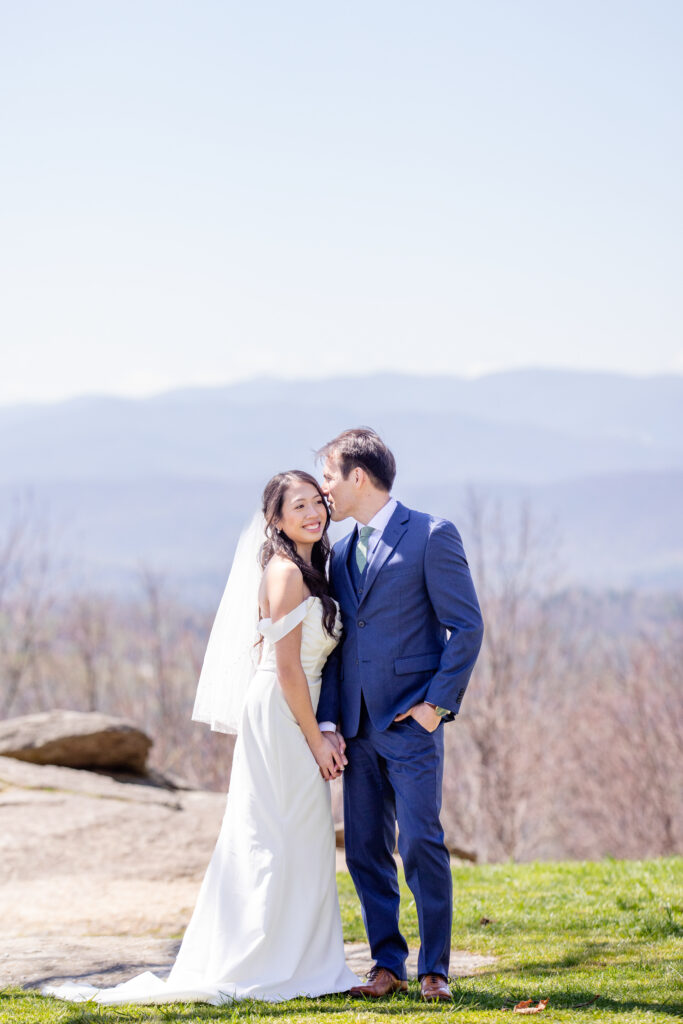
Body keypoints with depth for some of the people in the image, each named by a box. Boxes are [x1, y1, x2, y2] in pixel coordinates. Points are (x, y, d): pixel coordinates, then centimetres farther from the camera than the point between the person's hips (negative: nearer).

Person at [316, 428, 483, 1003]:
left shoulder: (431, 536, -4)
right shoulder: (342, 553, 16)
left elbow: (467, 626, -7)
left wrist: (437, 703, -12)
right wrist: (329, 720, 4)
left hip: (411, 720, -6)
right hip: (359, 728, 7)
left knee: (420, 844, -9)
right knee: (365, 849, 6)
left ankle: (435, 970, 0)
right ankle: (388, 964, 15)